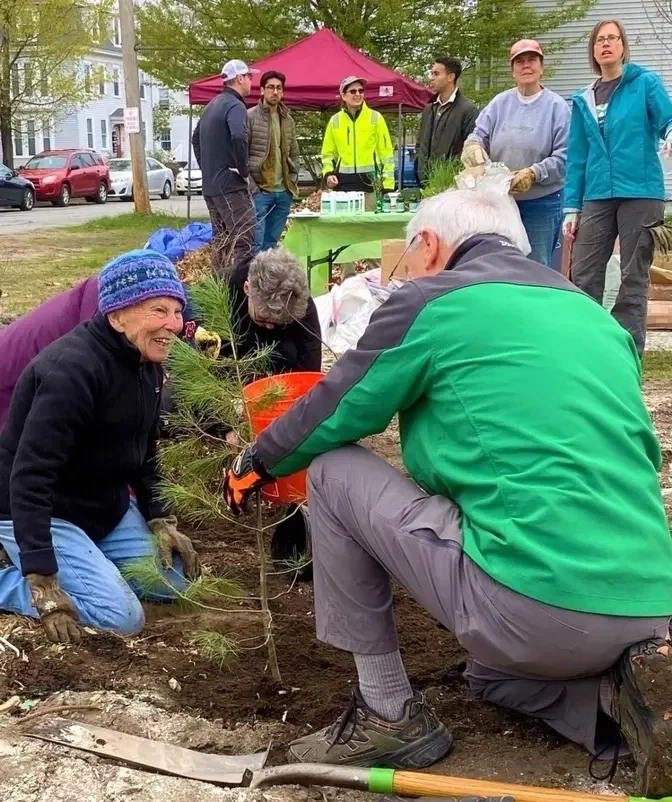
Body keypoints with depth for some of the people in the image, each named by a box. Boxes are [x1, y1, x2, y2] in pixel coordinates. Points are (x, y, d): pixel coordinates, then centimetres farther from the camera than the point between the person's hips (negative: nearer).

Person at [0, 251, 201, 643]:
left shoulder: (147, 364, 0)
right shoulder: (72, 370, -30)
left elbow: (143, 452, 13)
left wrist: (160, 519, 1)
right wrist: (43, 584, -34)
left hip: (106, 505, 9)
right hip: (43, 515, -9)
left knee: (173, 582, 6)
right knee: (122, 616, -20)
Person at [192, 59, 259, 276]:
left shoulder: (212, 105, 17)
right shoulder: (235, 106, -12)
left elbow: (196, 139, 28)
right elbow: (238, 137, -30)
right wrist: (244, 170, -18)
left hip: (210, 186, 9)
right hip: (231, 185, -9)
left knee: (221, 242, 15)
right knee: (243, 242, -11)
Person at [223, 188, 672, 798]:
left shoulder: (432, 301, 1)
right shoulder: (595, 317, 20)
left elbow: (327, 416, 11)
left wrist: (252, 466, 31)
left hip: (533, 604, -7)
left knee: (331, 471, 9)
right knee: (494, 674, 38)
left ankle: (390, 713, 13)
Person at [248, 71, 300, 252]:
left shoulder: (288, 119, 15)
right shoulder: (250, 116, -4)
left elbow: (294, 154, 20)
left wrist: (292, 181, 9)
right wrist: (251, 186, -13)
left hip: (284, 191, 6)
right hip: (259, 191, -6)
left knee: (271, 242, 10)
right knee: (256, 242, -8)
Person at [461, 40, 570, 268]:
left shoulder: (556, 106, -3)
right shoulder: (499, 103, 7)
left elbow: (563, 157, -9)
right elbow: (478, 136, 7)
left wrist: (533, 173, -23)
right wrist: (473, 147, -17)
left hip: (542, 205, -3)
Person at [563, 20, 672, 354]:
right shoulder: (583, 100, 13)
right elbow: (576, 158, 12)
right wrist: (571, 207, 7)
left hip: (640, 193, -3)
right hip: (597, 197, 4)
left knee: (634, 277, 2)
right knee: (583, 275, -2)